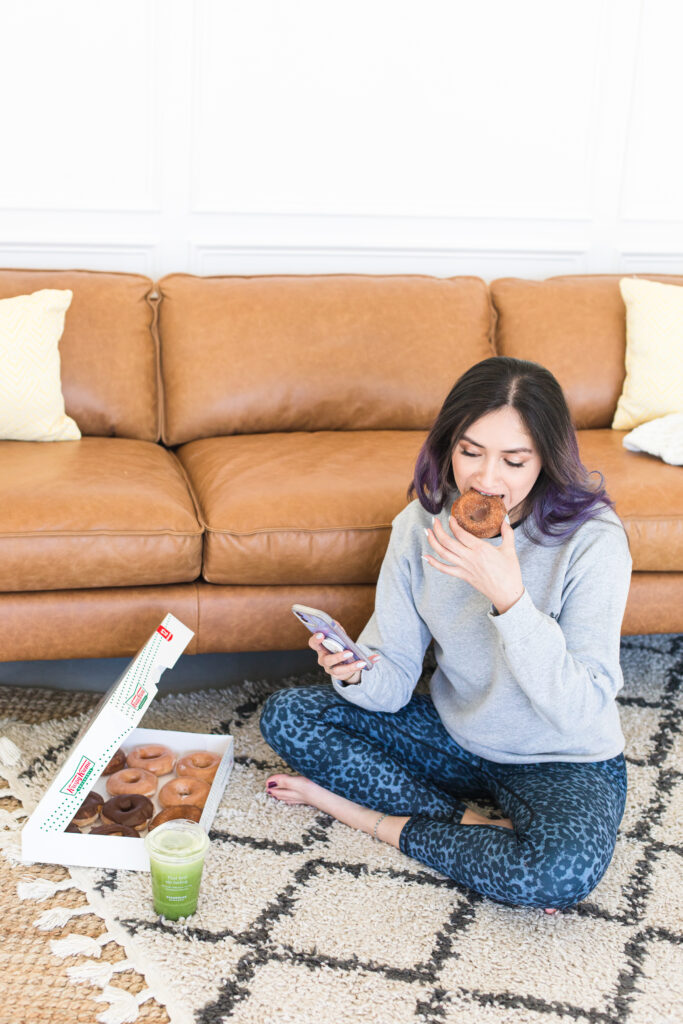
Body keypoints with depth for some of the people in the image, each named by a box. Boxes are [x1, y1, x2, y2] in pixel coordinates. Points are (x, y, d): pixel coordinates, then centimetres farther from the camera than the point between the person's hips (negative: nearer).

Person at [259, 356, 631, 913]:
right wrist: (357, 673, -33)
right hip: (455, 733, 4)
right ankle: (468, 822, -12)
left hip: (564, 762, -4)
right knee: (286, 715, -6)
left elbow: (582, 711, -29)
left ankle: (380, 821, -10)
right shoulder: (422, 522, -11)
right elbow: (393, 685, -10)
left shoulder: (592, 539, -24)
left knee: (565, 868, -36)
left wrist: (508, 595, -38)